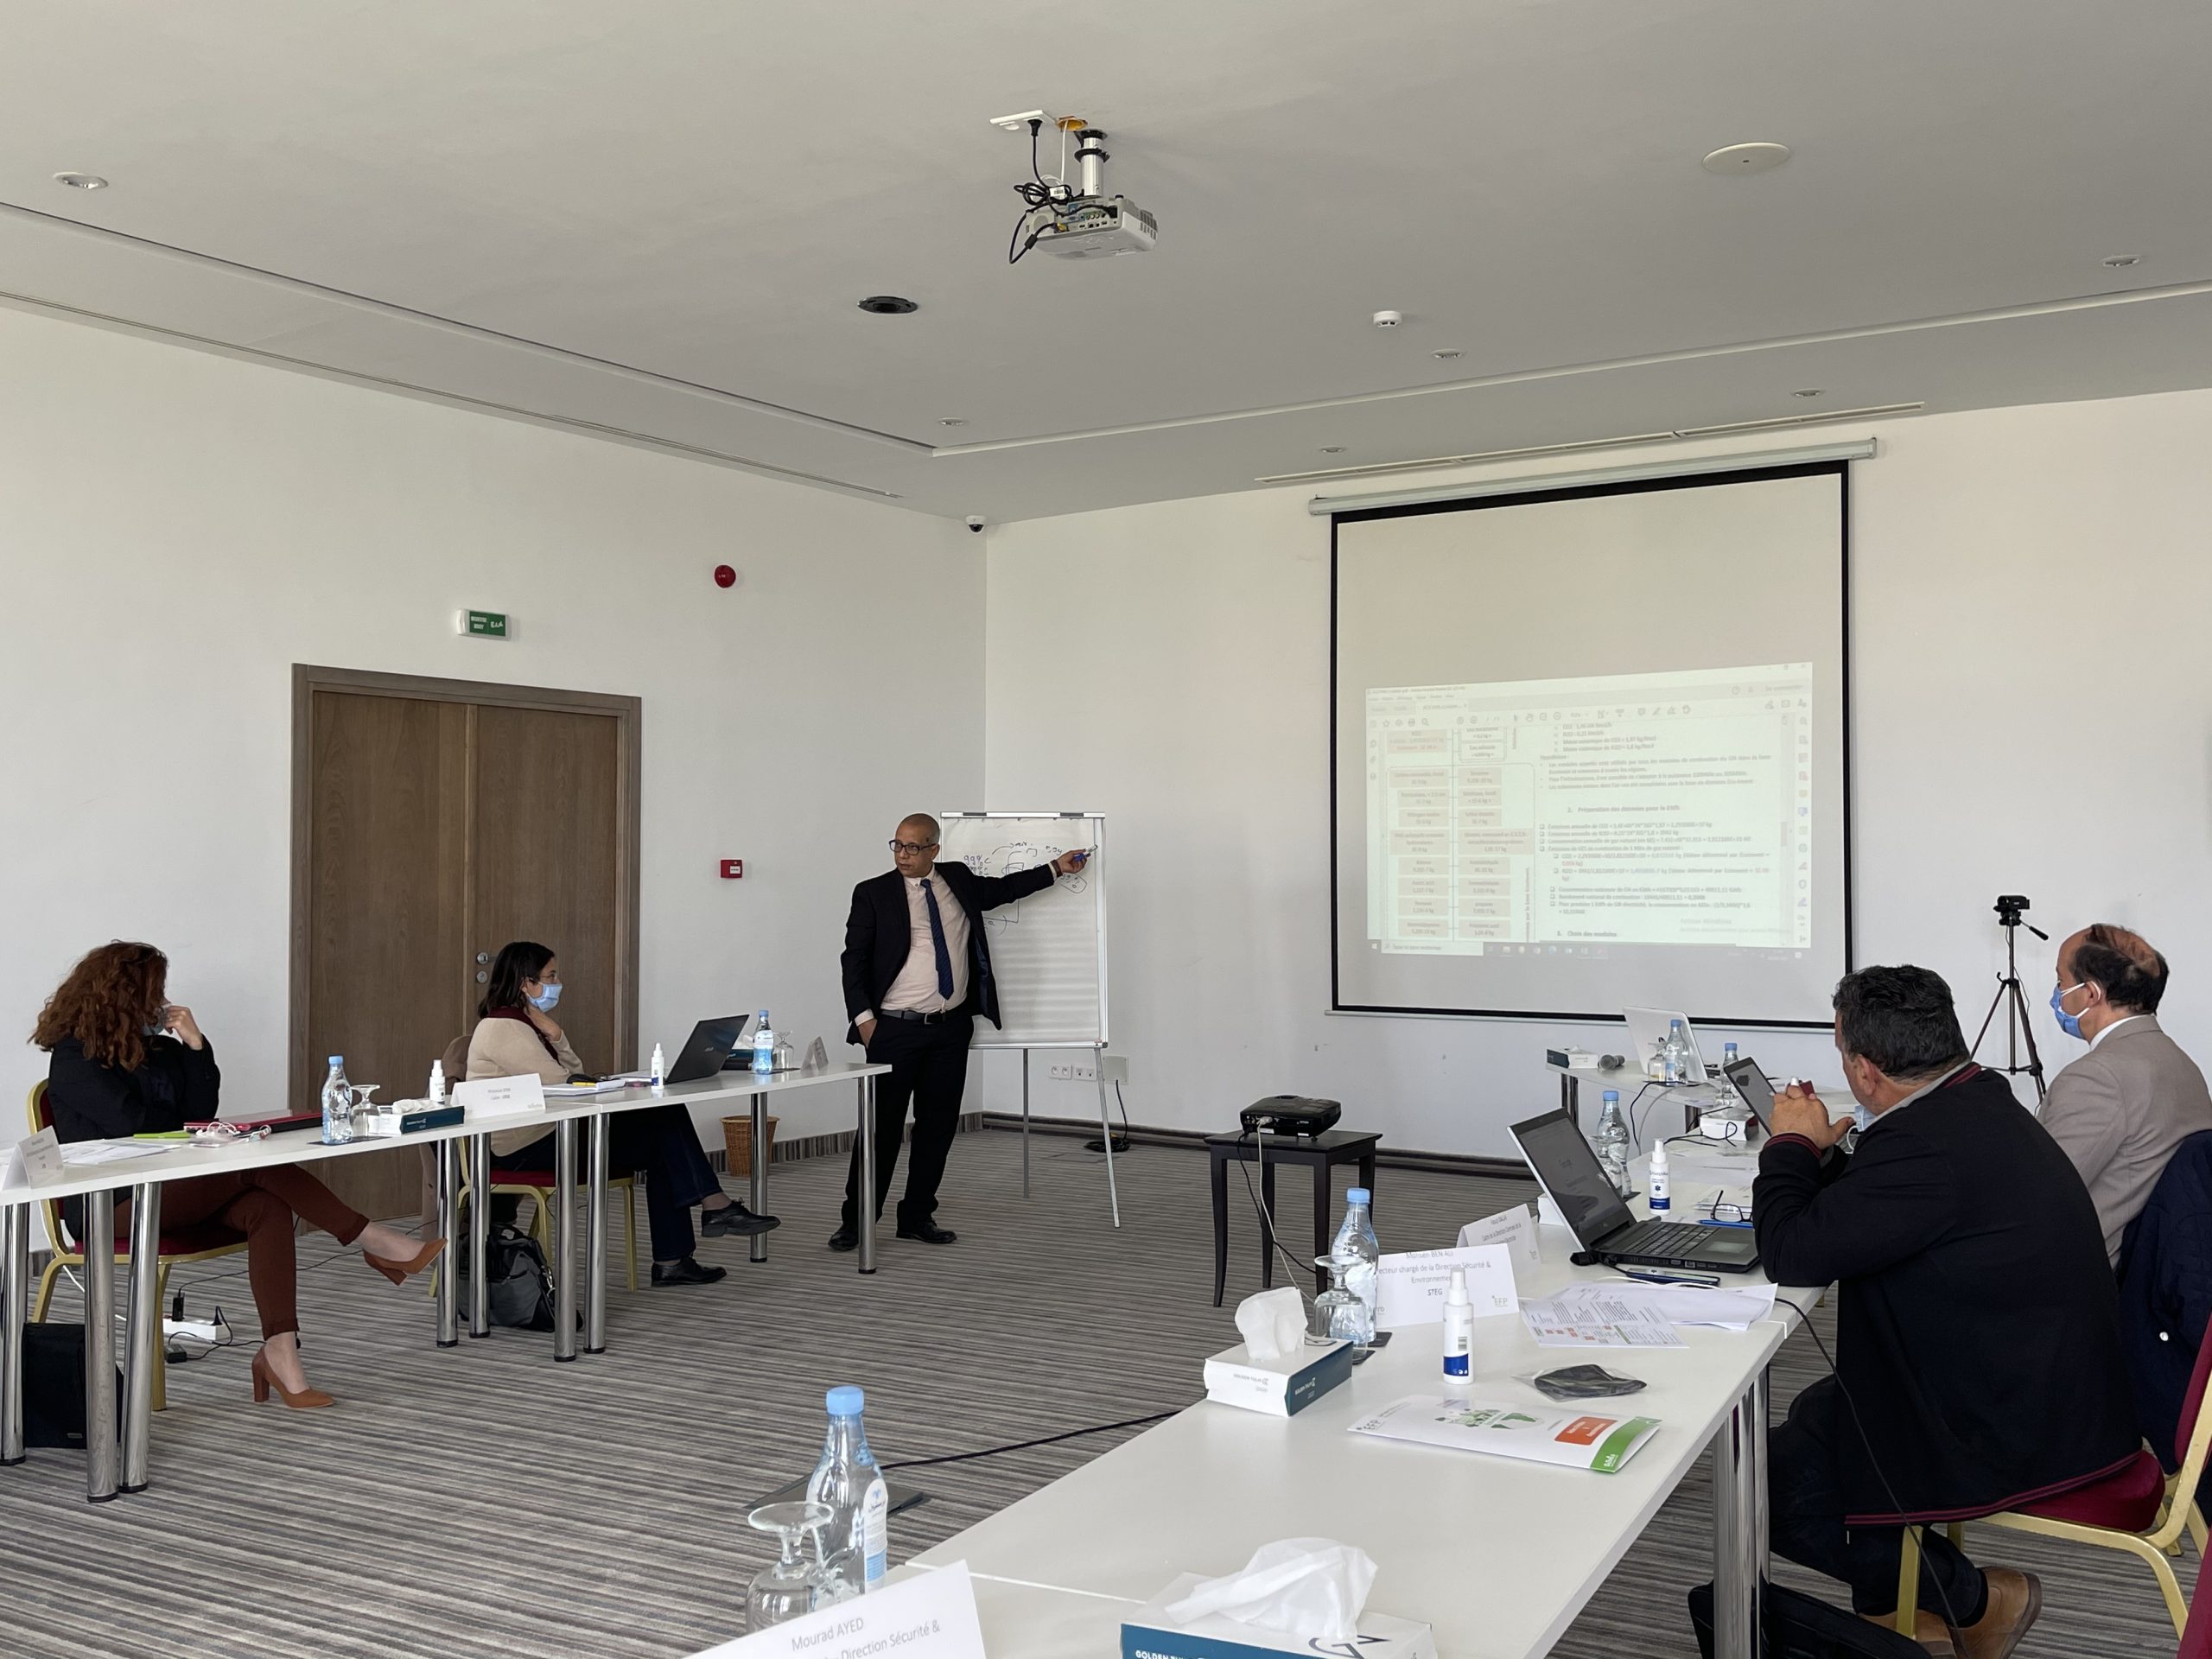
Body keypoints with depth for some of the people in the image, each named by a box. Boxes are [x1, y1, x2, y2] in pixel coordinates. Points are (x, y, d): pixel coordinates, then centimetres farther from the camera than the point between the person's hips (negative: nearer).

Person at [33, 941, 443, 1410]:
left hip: (172, 1189, 7)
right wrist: (184, 1126, 3)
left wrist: (196, 1046, 0)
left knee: (266, 1207, -26)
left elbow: (201, 1112, 8)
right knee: (255, 1164, -27)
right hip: (110, 1208, -7)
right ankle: (372, 1241, -20)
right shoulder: (74, 1058, -3)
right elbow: (131, 1122, -14)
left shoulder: (161, 1049, 19)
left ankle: (281, 1352, -37)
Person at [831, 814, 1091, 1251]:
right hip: (894, 1030, -4)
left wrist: (1056, 868, 22)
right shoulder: (873, 893, -3)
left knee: (939, 1125, 8)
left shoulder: (958, 879, 8)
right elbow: (854, 960, -3)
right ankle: (855, 1222, 8)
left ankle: (918, 1216, 20)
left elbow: (1000, 889, 25)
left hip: (951, 1029, 4)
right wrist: (863, 1017, -12)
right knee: (882, 1125, -3)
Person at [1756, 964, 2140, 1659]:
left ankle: (1976, 1600, 12)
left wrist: (1792, 1146, -9)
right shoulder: (1978, 1102, 1)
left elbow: (1791, 1255, -24)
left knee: (1773, 1489, -3)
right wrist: (1819, 1153, 6)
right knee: (1814, 1413, 22)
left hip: (2018, 1432, -10)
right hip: (2045, 1384, 10)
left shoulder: (1926, 1144, -30)